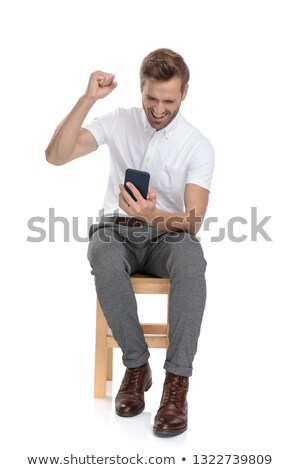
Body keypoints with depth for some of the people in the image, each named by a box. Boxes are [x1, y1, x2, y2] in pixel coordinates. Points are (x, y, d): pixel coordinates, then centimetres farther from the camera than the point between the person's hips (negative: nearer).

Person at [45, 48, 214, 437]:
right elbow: (55, 155, -11)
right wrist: (88, 99, -19)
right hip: (117, 230, 1)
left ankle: (177, 380, -31)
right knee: (106, 264, -36)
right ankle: (136, 365, -17)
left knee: (191, 263, -37)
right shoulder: (118, 121, 1)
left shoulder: (198, 146, -5)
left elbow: (193, 222, -15)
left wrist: (153, 215, -36)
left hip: (168, 234, 0)